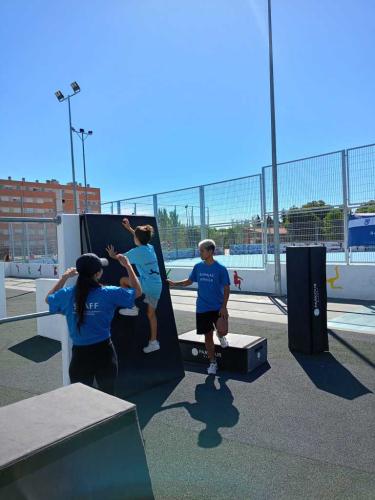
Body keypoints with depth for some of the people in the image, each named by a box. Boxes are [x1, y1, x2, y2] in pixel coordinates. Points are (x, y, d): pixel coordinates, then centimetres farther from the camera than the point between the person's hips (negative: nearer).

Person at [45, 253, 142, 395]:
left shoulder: (68, 294, -7)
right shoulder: (109, 294, -13)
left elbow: (48, 299, 16)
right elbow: (138, 291, 1)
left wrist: (64, 277, 19)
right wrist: (128, 265, 6)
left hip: (80, 354, 2)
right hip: (104, 352, -1)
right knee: (108, 397, 19)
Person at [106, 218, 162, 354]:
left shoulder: (136, 252, -9)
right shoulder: (150, 247, 10)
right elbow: (141, 237, 31)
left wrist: (112, 255, 28)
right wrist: (129, 228, 39)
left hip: (147, 285, -7)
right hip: (157, 286, 7)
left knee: (123, 281, 12)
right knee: (151, 314, 16)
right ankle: (153, 342, 21)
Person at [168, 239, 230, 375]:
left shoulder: (220, 268, -12)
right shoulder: (198, 267, 1)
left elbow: (226, 288, -9)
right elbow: (189, 281, 13)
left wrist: (224, 307, -15)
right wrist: (174, 283, -1)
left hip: (217, 308, -3)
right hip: (202, 308, 3)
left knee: (221, 331, -11)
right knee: (208, 336, 8)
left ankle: (221, 337, 29)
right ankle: (212, 363, 24)